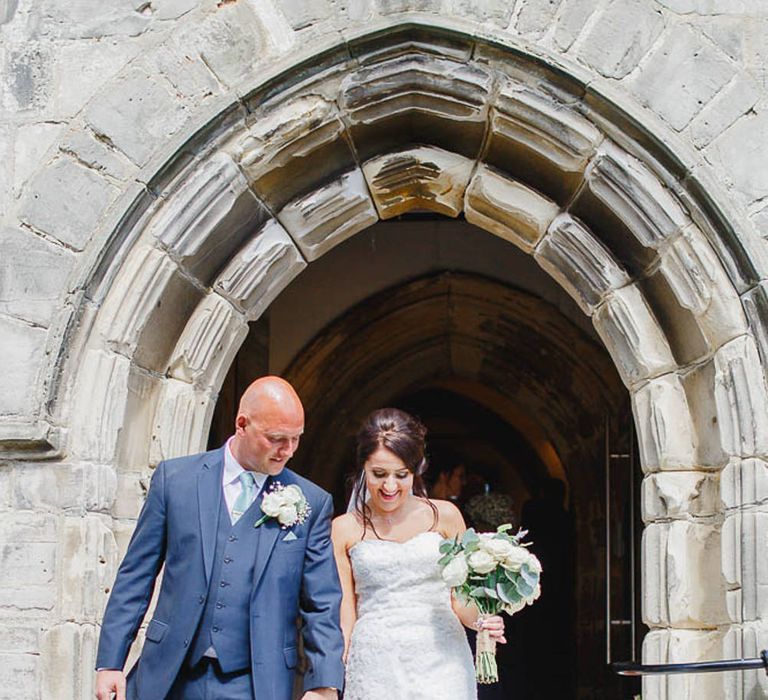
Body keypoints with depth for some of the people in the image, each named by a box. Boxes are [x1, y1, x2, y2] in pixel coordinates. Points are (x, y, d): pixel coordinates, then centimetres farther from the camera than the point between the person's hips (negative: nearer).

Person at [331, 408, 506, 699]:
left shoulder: (444, 516, 6)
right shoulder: (345, 530, 6)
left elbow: (460, 597, 11)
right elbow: (344, 611, 7)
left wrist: (481, 621, -10)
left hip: (440, 663, 0)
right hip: (374, 670, 0)